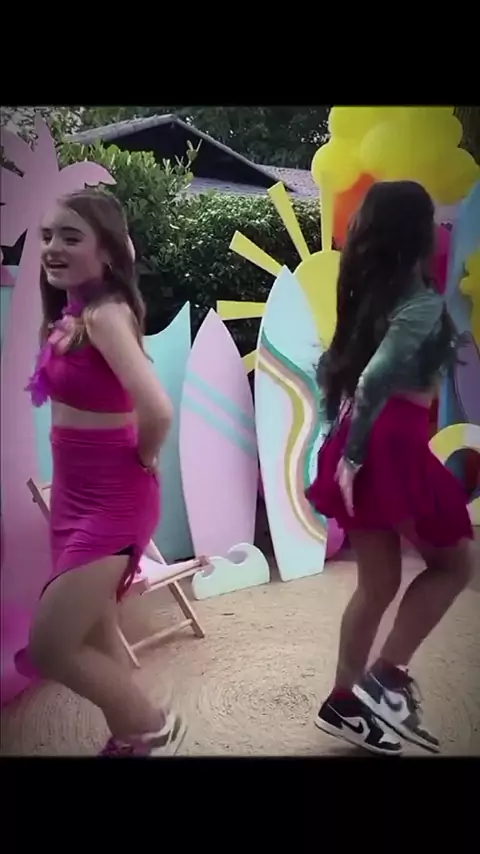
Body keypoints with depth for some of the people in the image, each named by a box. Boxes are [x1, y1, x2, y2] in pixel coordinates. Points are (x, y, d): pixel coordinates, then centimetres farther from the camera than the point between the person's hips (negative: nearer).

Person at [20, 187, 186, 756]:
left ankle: (153, 728, 21)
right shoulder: (68, 316, 6)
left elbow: (157, 410, -33)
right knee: (94, 638, 19)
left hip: (112, 499, -9)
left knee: (48, 651, -2)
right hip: (74, 492, 9)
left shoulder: (105, 313, -20)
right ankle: (127, 739, 40)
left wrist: (143, 461, -14)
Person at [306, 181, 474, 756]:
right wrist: (352, 454, -17)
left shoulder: (366, 296, 12)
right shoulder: (423, 303, -12)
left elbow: (329, 367, 16)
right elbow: (376, 377, -23)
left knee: (377, 584, 17)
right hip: (393, 445, -8)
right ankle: (388, 679, 9)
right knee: (453, 562, 13)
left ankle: (345, 703, 27)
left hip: (362, 444, 8)